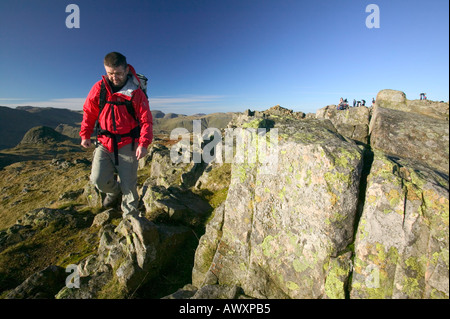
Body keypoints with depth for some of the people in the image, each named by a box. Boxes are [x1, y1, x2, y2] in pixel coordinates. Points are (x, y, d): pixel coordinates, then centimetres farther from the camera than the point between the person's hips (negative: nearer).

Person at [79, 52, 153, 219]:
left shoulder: (136, 92, -7)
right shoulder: (99, 88, 1)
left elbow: (146, 120, -9)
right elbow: (89, 112, 13)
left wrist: (144, 143, -21)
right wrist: (85, 135, 11)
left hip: (128, 144, -3)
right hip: (104, 143, 3)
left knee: (129, 184, 0)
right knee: (98, 179, -8)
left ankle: (130, 216, 18)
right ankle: (114, 192, 27)